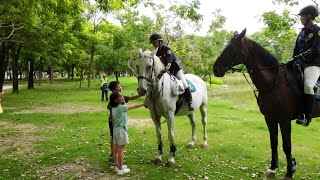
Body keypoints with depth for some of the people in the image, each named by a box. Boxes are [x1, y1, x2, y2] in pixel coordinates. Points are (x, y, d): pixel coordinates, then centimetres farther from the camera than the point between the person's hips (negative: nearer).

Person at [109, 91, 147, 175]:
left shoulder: (114, 108, 8)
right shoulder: (122, 107, -16)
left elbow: (113, 120, 12)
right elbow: (134, 106, -7)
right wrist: (143, 103, 5)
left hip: (116, 129, 8)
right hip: (121, 130, -8)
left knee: (117, 149, 15)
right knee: (120, 150, -2)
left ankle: (117, 166, 25)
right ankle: (120, 169, 4)